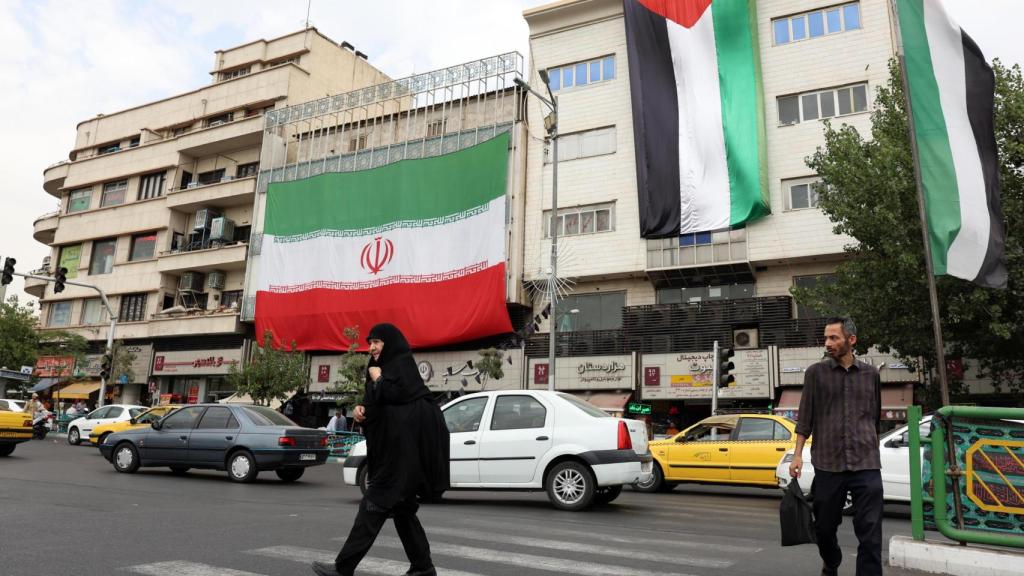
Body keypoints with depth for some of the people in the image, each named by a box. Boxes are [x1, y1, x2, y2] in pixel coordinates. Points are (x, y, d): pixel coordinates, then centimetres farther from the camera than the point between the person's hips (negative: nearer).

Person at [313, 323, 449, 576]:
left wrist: (377, 380, -7)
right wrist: (361, 409, -1)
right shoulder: (387, 368, 18)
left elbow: (392, 396, -23)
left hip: (400, 451, -10)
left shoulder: (402, 365, -8)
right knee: (402, 508, 11)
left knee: (374, 507, -6)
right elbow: (375, 406, 20)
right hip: (391, 451, 10)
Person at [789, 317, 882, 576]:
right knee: (825, 525, 12)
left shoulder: (871, 373, 8)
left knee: (870, 530, -5)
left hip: (866, 464, 0)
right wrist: (797, 454, -3)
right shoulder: (816, 373, 4)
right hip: (828, 464, 0)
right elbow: (805, 417, 3)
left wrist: (873, 451, 16)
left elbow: (875, 418, 17)